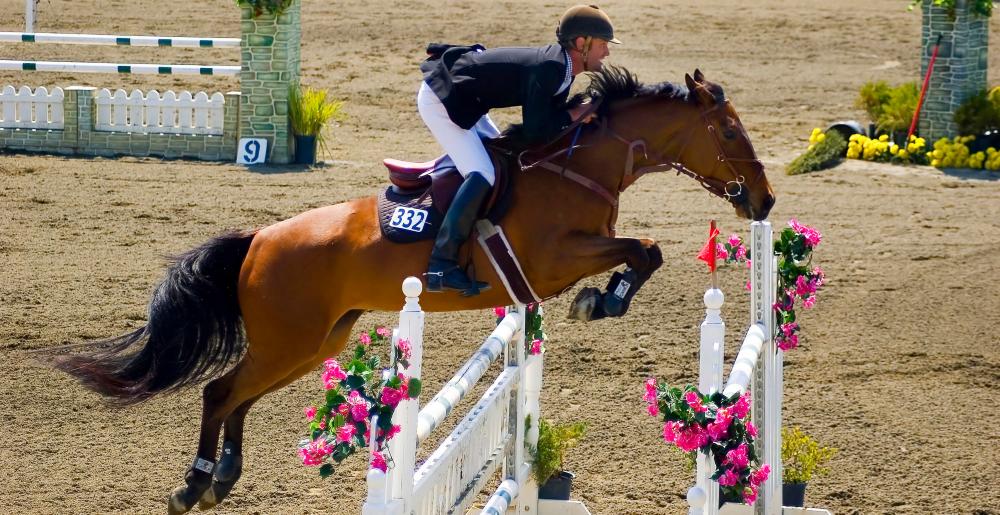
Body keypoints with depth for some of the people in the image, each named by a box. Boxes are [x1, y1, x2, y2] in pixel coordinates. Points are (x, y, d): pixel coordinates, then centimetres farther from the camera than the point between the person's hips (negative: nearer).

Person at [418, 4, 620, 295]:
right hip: (440, 99, -11)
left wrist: (582, 117, -3)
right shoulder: (547, 69, -25)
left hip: (464, 102, 11)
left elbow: (551, 121, 11)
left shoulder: (561, 67, 5)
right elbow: (536, 133, -25)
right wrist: (576, 115, -14)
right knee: (482, 175, -19)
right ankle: (442, 266, -19)